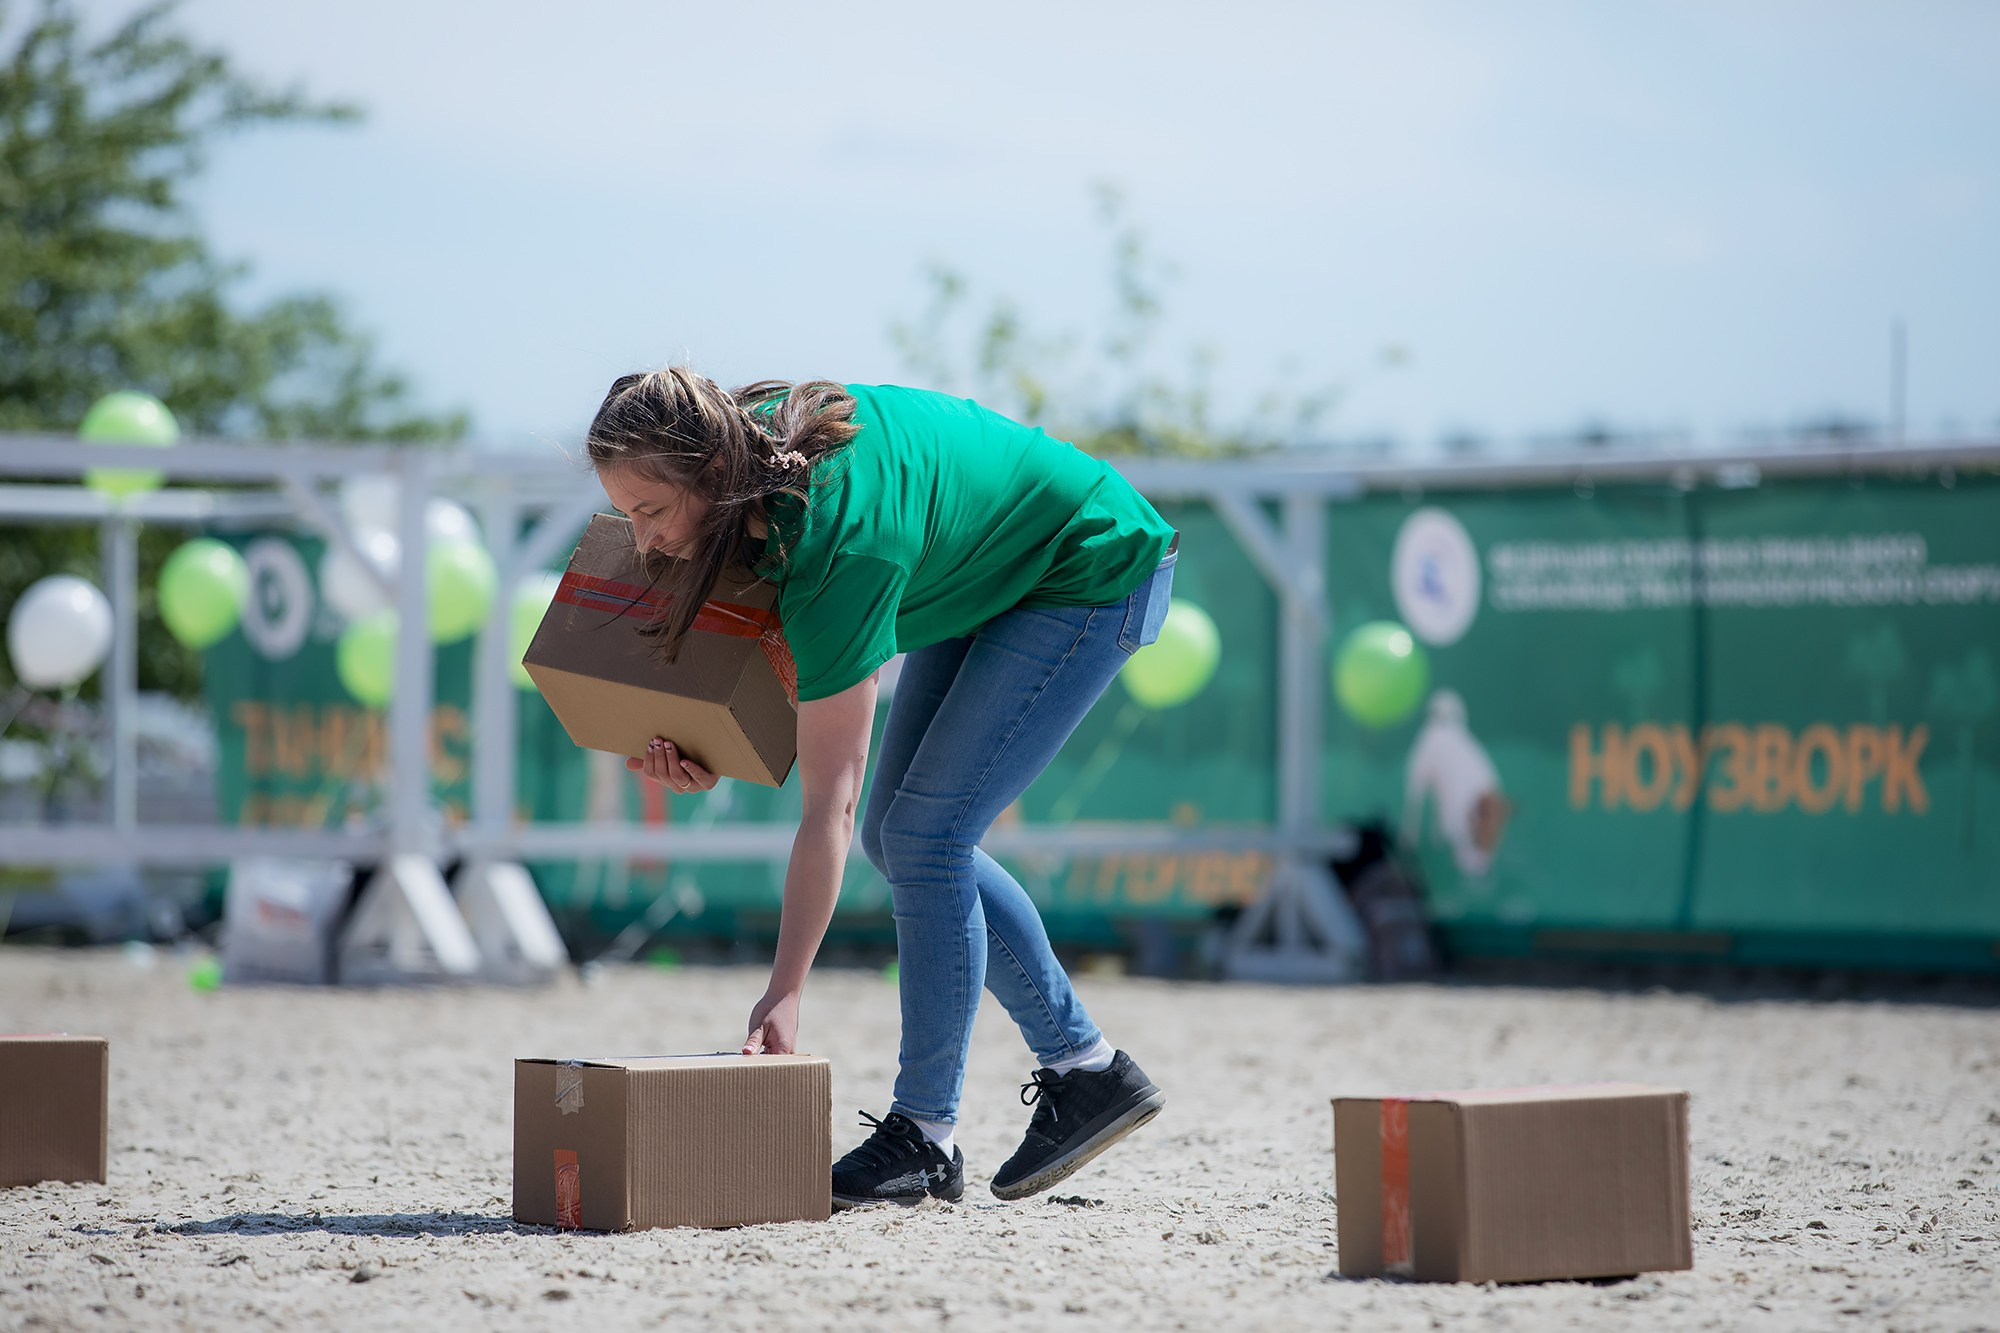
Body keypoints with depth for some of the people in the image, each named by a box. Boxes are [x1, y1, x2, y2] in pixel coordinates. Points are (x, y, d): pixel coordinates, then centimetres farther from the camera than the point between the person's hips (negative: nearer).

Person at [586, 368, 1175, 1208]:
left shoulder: (840, 542, -37)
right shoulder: (754, 437, -15)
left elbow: (827, 805, -35)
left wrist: (784, 994, -35)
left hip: (1096, 572, -9)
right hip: (992, 578, 9)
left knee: (924, 832, -16)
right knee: (895, 835, 7)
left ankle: (924, 1139, -8)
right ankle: (1087, 1068, 15)